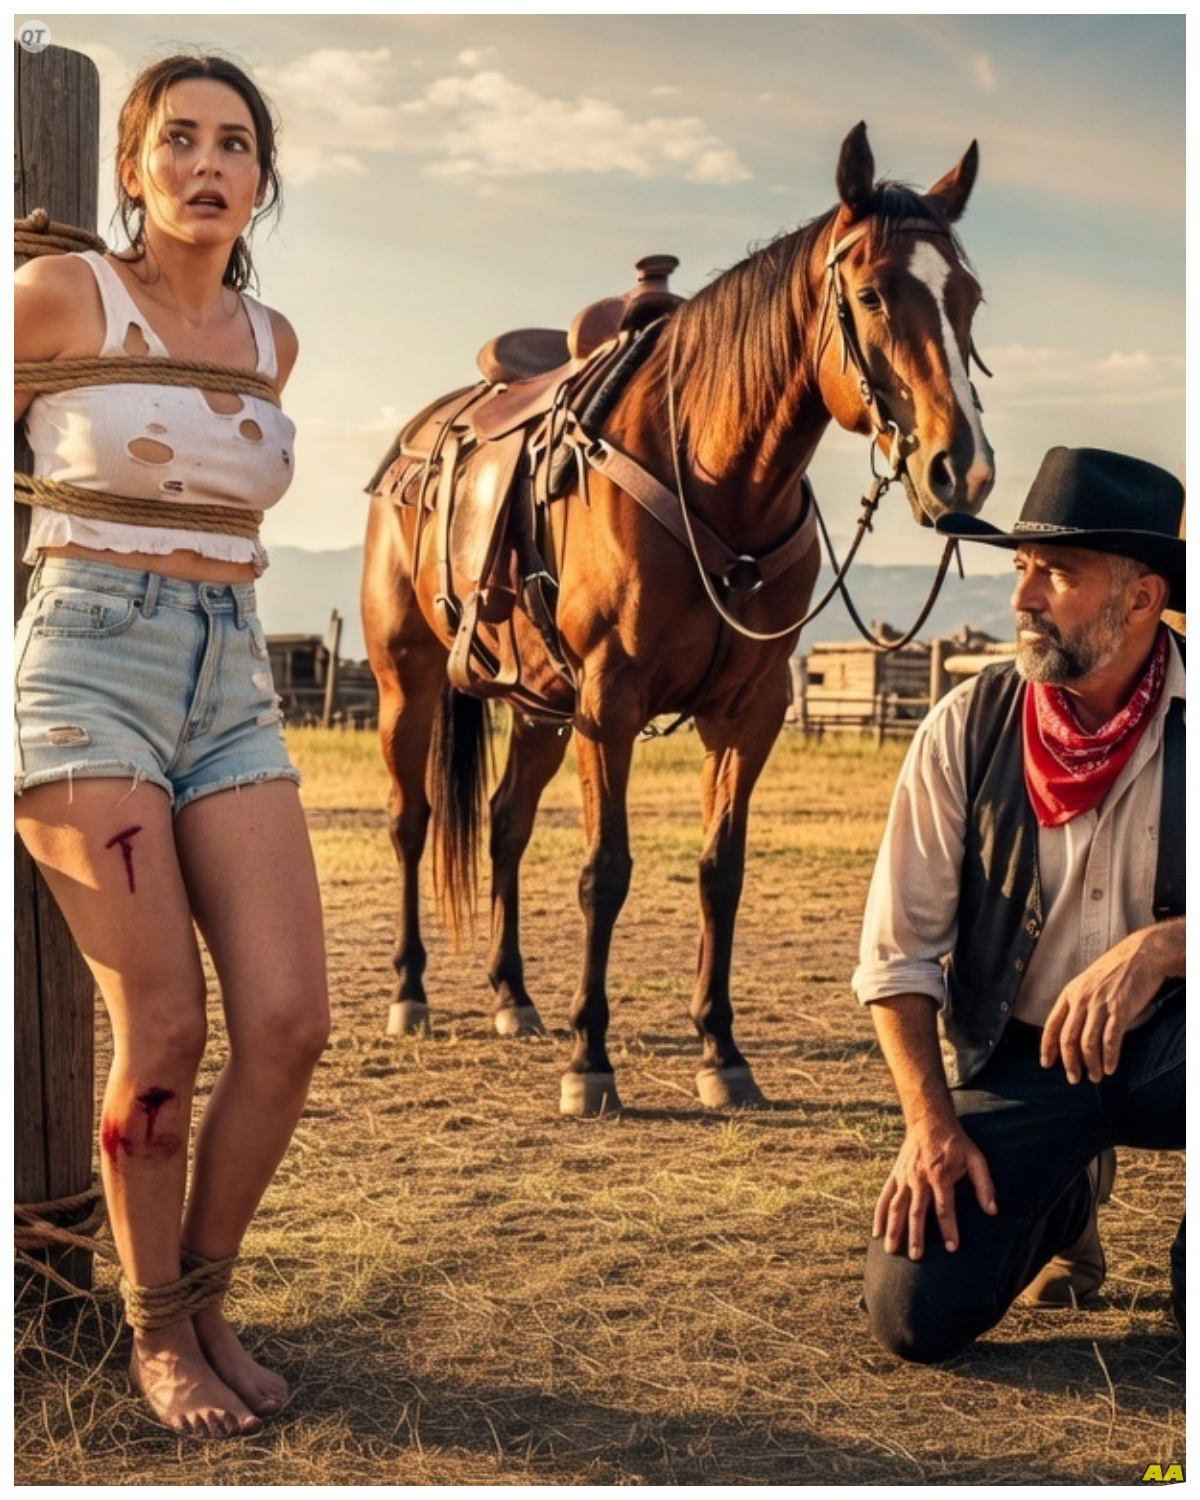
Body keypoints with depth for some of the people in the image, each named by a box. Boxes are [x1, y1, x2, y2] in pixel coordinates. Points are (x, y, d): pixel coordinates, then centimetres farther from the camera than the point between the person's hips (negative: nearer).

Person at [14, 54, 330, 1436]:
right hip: (88, 669, -5)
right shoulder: (63, 296, -3)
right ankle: (155, 1335, 13)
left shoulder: (271, 341, 13)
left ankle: (203, 1296, 17)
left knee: (288, 1020, -5)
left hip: (232, 684, 5)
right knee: (164, 1028, -7)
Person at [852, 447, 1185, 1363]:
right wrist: (931, 1124, -12)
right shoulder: (968, 729, -9)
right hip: (1015, 1062, 2)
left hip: (1163, 1047, -1)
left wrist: (1160, 946, -35)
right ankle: (1062, 1202, 21)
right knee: (914, 1313, -13)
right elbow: (896, 951, -5)